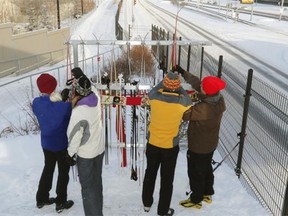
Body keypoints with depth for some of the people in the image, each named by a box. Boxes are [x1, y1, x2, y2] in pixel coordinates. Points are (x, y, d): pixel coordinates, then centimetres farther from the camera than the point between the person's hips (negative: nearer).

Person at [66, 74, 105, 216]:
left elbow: (74, 136, -19)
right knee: (97, 182, 23)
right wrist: (81, 76, 16)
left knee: (88, 187, 9)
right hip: (99, 149, 7)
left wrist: (70, 154, -5)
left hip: (85, 154, -7)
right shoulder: (96, 97, -13)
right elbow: (89, 88, 13)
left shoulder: (78, 111, -30)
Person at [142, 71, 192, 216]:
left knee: (150, 173, 23)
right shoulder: (182, 102, -20)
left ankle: (147, 203, 41)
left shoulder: (154, 97, -17)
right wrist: (180, 89, 9)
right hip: (170, 146, -2)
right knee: (167, 179, 15)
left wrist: (164, 82, 13)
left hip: (152, 143, 2)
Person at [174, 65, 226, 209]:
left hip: (198, 146, -8)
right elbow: (196, 83, -6)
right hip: (210, 144, 8)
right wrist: (183, 72, -9)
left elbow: (185, 114, -27)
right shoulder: (219, 100, -13)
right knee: (207, 168, 27)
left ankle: (196, 200, 33)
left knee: (195, 173, 14)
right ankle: (207, 194, 47)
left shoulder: (204, 109, -38)